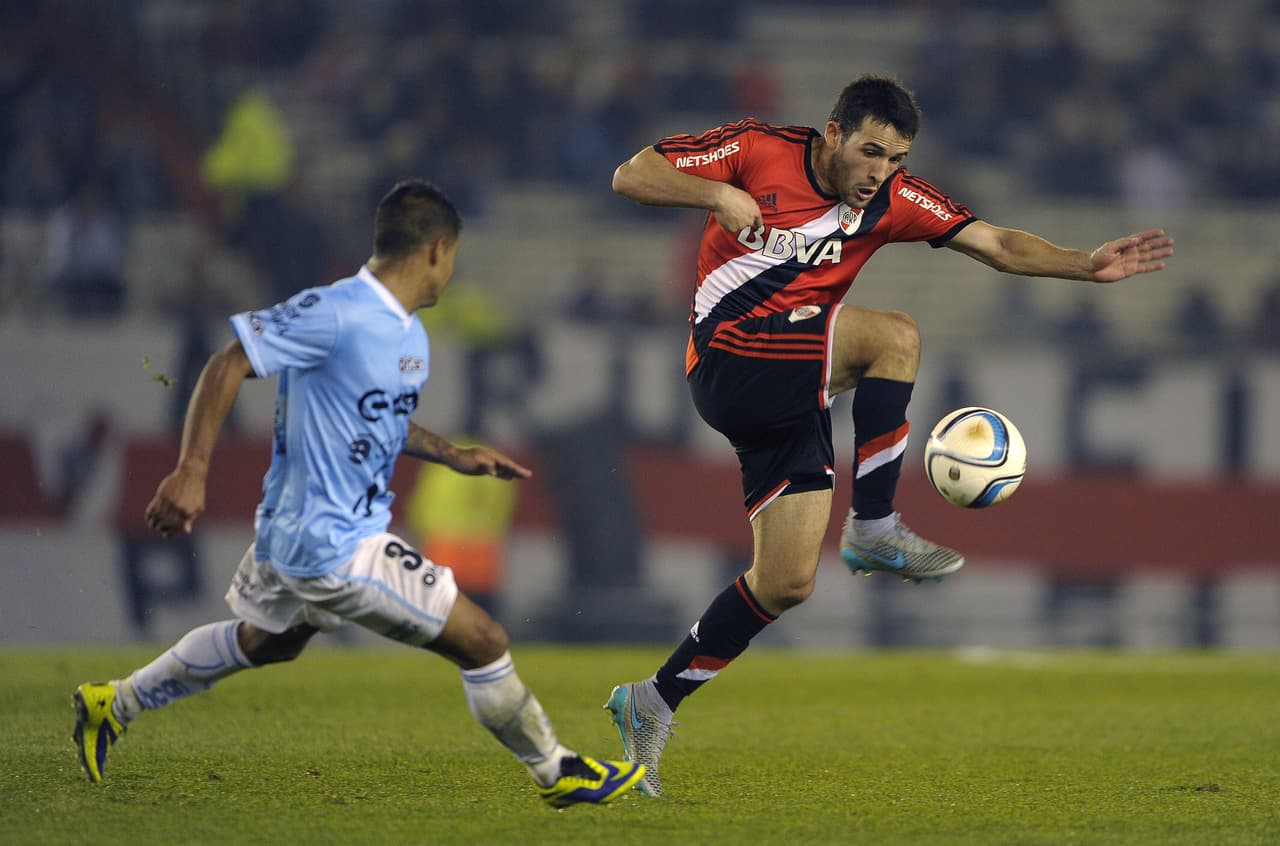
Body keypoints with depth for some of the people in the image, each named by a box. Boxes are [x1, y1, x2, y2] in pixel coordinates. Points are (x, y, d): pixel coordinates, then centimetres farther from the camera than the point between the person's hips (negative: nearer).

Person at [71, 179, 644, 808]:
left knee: (265, 641, 32)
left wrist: (451, 455, 14)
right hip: (334, 547, -11)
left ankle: (113, 705, 44)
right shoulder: (336, 314, -22)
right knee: (482, 641, -5)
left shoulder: (408, 332, 8)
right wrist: (191, 471, -26)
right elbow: (228, 365, -20)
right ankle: (556, 773, 12)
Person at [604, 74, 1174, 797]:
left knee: (786, 582, 2)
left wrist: (1088, 266, -18)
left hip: (792, 395, 6)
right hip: (728, 362, -6)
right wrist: (716, 194, -25)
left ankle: (653, 704, 15)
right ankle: (875, 529, -17)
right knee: (895, 335, -25)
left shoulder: (894, 199, 3)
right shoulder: (757, 152, -8)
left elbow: (997, 244, -3)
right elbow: (630, 176, -8)